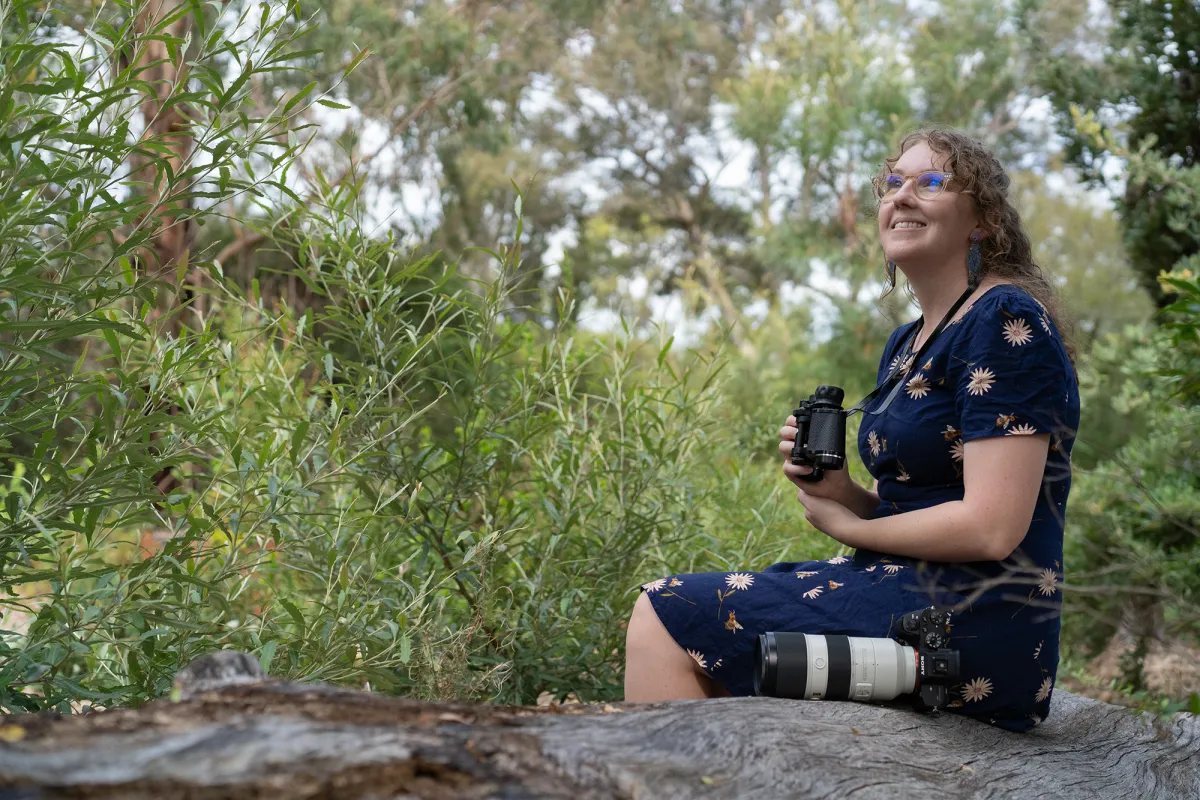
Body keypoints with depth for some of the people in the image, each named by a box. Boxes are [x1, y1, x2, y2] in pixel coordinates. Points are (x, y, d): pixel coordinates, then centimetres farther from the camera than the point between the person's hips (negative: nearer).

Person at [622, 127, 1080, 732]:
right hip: (910, 593, 10)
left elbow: (990, 528, -20)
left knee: (666, 616, -11)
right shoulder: (906, 344, 16)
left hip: (976, 629, -10)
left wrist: (845, 524, -7)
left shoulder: (1006, 321, -12)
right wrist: (840, 490, -1)